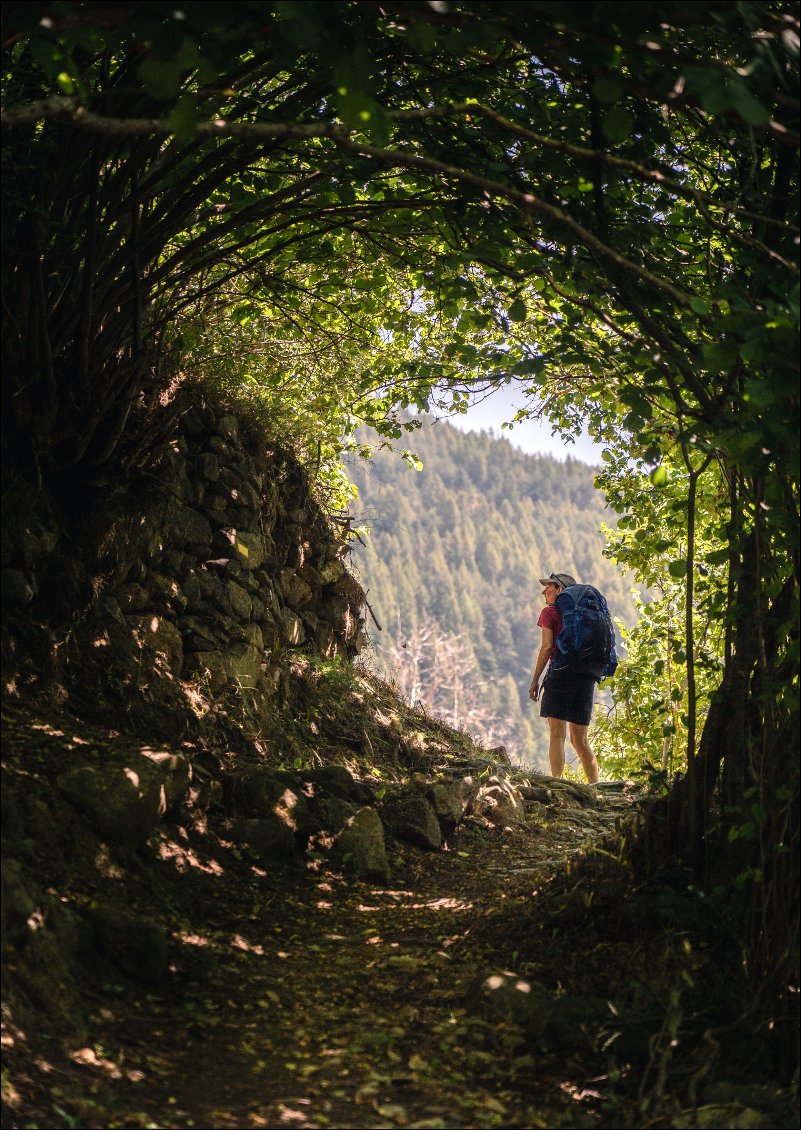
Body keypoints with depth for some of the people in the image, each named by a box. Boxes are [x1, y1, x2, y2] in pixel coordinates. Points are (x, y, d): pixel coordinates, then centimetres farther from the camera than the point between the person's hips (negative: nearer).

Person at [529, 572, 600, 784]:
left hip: (561, 672, -6)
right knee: (580, 740, 12)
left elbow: (547, 647, -6)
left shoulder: (550, 612, 3)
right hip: (586, 676, 6)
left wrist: (535, 679, -3)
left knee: (557, 735, -6)